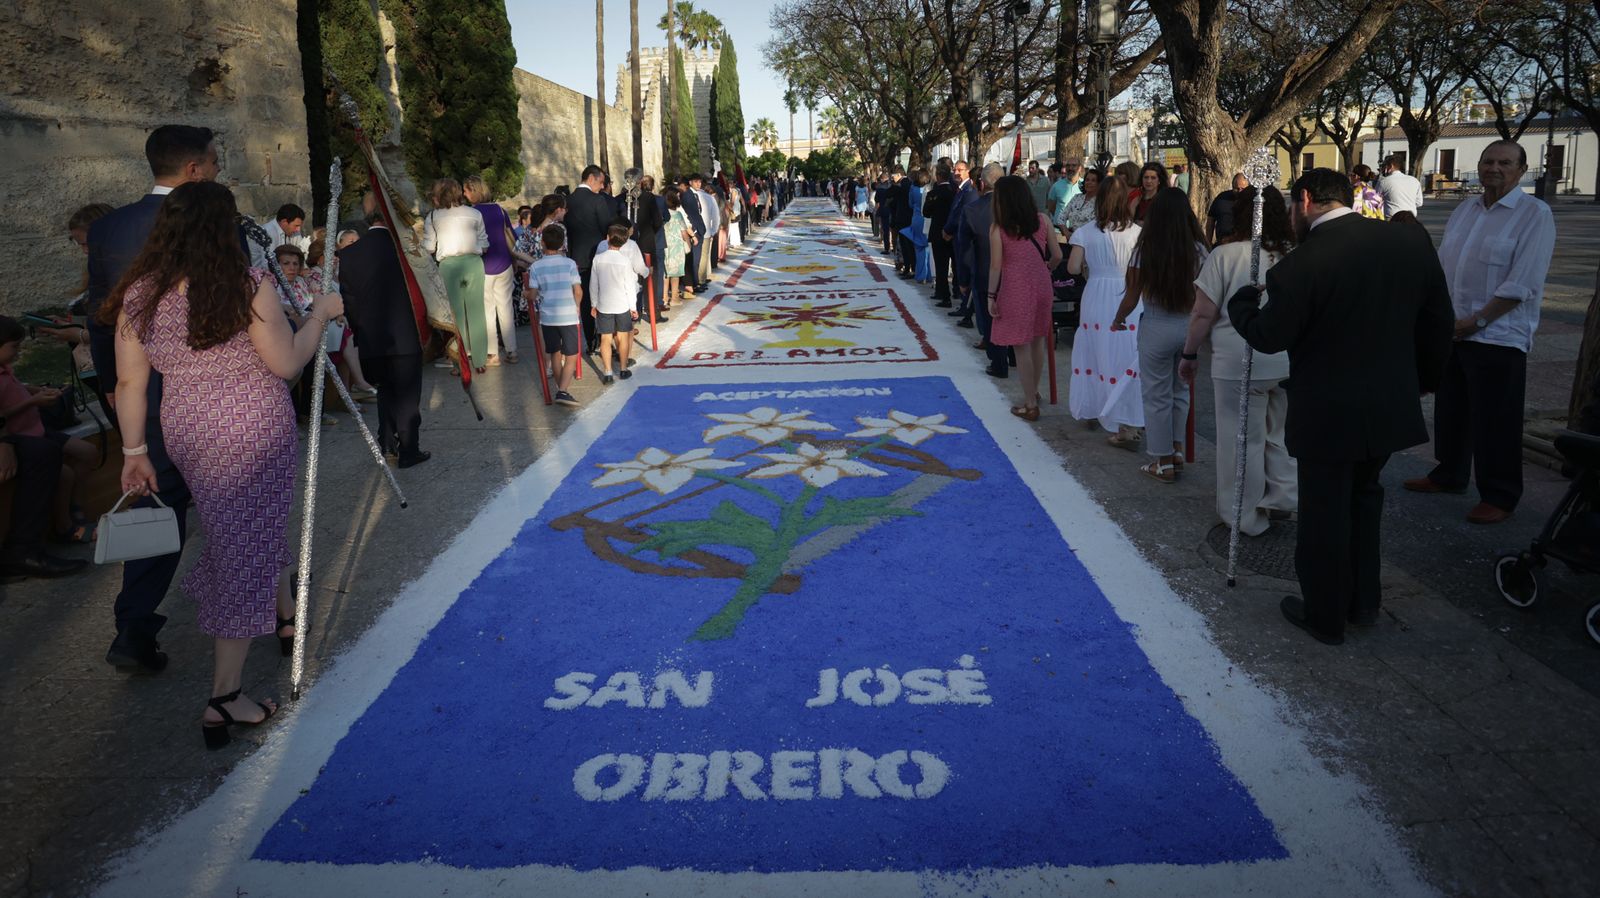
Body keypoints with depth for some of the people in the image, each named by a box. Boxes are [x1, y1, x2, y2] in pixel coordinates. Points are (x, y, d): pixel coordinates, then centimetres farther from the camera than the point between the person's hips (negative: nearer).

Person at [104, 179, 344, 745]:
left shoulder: (139, 295, -1)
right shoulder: (248, 288, -16)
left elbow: (129, 382, 3)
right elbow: (287, 363, -10)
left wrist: (135, 451, 12)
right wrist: (320, 315, 5)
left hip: (186, 432, 6)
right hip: (255, 429, -5)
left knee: (246, 527, 27)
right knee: (248, 545, 2)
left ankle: (284, 616, 49)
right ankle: (225, 698, 4)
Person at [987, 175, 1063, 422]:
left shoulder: (998, 228, -10)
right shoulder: (1042, 220, 0)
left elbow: (995, 266, -11)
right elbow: (1057, 256, 1)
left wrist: (991, 296, -3)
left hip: (1015, 289, -4)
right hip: (1041, 286, 4)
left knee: (1021, 347, 4)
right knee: (1037, 340, 19)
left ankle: (1030, 405, 10)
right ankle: (1033, 392, 34)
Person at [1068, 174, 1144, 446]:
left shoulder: (1086, 232, -4)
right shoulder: (1136, 232, -6)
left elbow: (1073, 267, -5)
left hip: (1097, 300, 1)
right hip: (1128, 300, -1)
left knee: (1095, 352, 17)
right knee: (1127, 358, 1)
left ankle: (1090, 411, 32)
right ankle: (1128, 426, -2)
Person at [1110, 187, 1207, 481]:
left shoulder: (1145, 251, -11)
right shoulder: (1198, 250, -5)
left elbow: (1132, 297, -5)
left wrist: (1118, 320, 12)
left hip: (1156, 328, -3)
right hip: (1190, 326, 3)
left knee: (1157, 396, 9)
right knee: (1180, 390, 22)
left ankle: (1163, 462, 16)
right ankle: (1177, 449, 28)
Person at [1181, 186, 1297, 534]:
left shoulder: (1225, 255, -11)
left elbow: (1204, 314, -10)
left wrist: (1190, 354, 1)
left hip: (1241, 362, -5)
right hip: (1289, 361, 5)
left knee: (1244, 440, 6)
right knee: (1279, 434, 20)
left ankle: (1247, 517, 15)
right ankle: (1281, 501, 28)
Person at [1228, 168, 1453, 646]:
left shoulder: (1301, 264, -22)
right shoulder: (1412, 242, -2)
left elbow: (1270, 337, -12)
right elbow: (1438, 323, 6)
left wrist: (1241, 302, 7)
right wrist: (1423, 380, 20)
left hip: (1328, 414, -6)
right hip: (1392, 405, 6)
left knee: (1324, 515, 10)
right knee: (1362, 498, 25)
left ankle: (1325, 616, 26)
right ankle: (1363, 601, 36)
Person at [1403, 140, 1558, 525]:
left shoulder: (1534, 214, -8)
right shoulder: (1464, 211, 13)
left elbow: (1522, 284, -15)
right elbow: (1442, 267, 13)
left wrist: (1476, 321, -16)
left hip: (1499, 336, -6)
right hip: (1452, 331, 6)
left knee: (1495, 422, -1)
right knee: (1450, 410, 16)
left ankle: (1499, 496, 10)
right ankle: (1449, 475, 32)